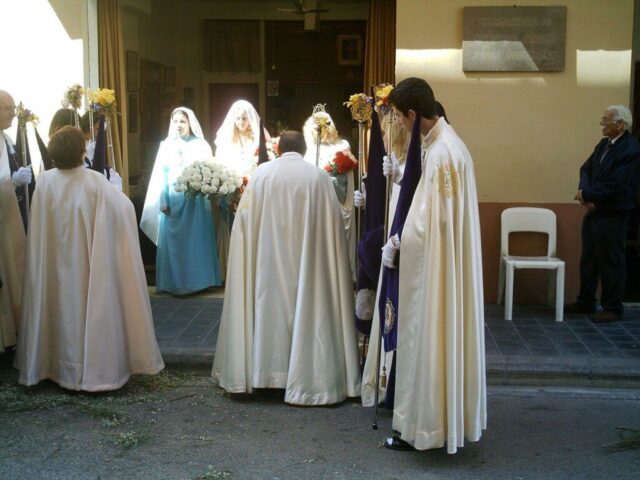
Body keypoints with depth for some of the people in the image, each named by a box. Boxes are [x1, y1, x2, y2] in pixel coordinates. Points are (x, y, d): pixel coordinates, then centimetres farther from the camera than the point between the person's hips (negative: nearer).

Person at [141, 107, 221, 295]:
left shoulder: (201, 145, 3)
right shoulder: (166, 145, 10)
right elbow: (160, 176, 8)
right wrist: (163, 201, -1)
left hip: (195, 200, -2)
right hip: (173, 200, 2)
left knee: (195, 240, 0)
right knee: (173, 242, 2)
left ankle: (197, 281, 8)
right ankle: (174, 282, 10)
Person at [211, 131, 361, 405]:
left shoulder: (261, 173, 0)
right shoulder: (319, 177, -1)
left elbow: (244, 218, 2)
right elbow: (333, 224, 1)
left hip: (267, 261, 1)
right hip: (308, 262, -1)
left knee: (267, 306, 10)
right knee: (307, 310, 5)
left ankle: (260, 371, 15)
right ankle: (304, 379, 7)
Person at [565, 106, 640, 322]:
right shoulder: (604, 144, 9)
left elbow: (615, 185, -23)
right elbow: (586, 169, 8)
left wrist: (586, 195, -14)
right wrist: (585, 194, -10)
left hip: (612, 215, -8)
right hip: (593, 210, 8)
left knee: (611, 263, 2)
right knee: (588, 259, 16)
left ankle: (613, 308, 14)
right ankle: (585, 302, 28)